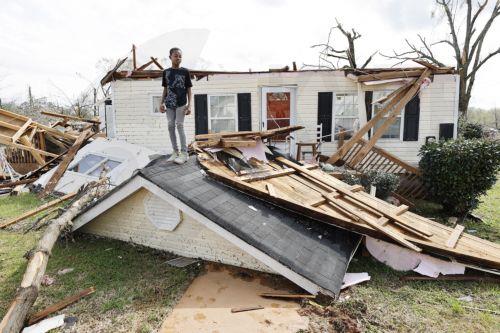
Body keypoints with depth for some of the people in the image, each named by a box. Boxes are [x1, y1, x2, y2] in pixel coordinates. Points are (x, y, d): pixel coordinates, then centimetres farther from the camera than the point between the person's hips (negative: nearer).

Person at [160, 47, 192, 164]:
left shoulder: (185, 71, -1)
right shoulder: (166, 72, 8)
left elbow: (188, 89, 0)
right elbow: (165, 89, 13)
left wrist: (189, 105, -7)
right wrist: (162, 103, 5)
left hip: (181, 103, -4)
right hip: (169, 103, 4)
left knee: (179, 125, -6)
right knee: (171, 126, 5)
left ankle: (184, 153, 0)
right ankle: (175, 151, 16)